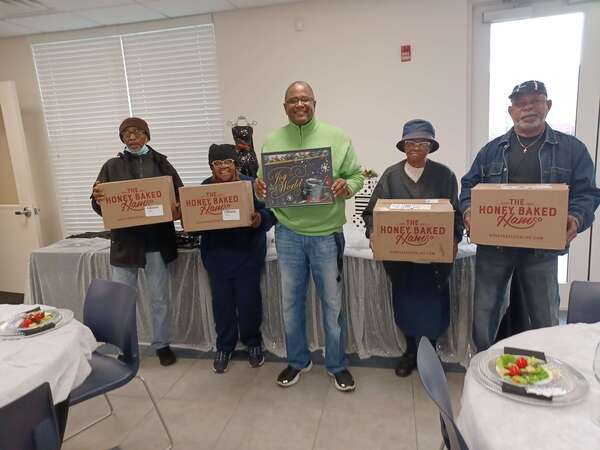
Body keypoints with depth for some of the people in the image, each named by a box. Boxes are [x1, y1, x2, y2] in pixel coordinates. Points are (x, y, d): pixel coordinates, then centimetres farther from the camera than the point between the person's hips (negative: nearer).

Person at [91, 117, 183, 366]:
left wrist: (178, 210, -17)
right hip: (124, 241, 0)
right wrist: (98, 198, -20)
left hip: (157, 241, 0)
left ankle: (162, 345, 26)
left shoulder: (161, 163, 7)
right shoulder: (112, 166, 6)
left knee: (160, 298, 10)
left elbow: (181, 195, 5)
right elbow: (99, 206, 3)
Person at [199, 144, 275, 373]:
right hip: (216, 255, 2)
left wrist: (259, 219, -30)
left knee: (249, 301, 6)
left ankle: (253, 343, 30)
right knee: (221, 302, 10)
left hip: (247, 254, -2)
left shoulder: (251, 184, -7)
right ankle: (224, 347, 29)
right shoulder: (205, 188, 3)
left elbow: (270, 213, -9)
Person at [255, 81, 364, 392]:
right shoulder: (271, 142, 5)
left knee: (332, 302, 10)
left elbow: (357, 176, 2)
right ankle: (297, 361, 35)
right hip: (288, 234, 2)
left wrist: (347, 186, -19)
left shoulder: (337, 138, -1)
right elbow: (262, 182, 8)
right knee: (291, 302, 14)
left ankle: (337, 365, 30)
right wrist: (259, 187, -15)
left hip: (326, 234, -2)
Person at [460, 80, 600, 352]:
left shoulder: (572, 149, 4)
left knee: (546, 319, 12)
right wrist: (468, 210, -10)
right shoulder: (491, 150, 8)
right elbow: (469, 185, 10)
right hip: (492, 245, 1)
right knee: (484, 314, 9)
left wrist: (576, 218, -19)